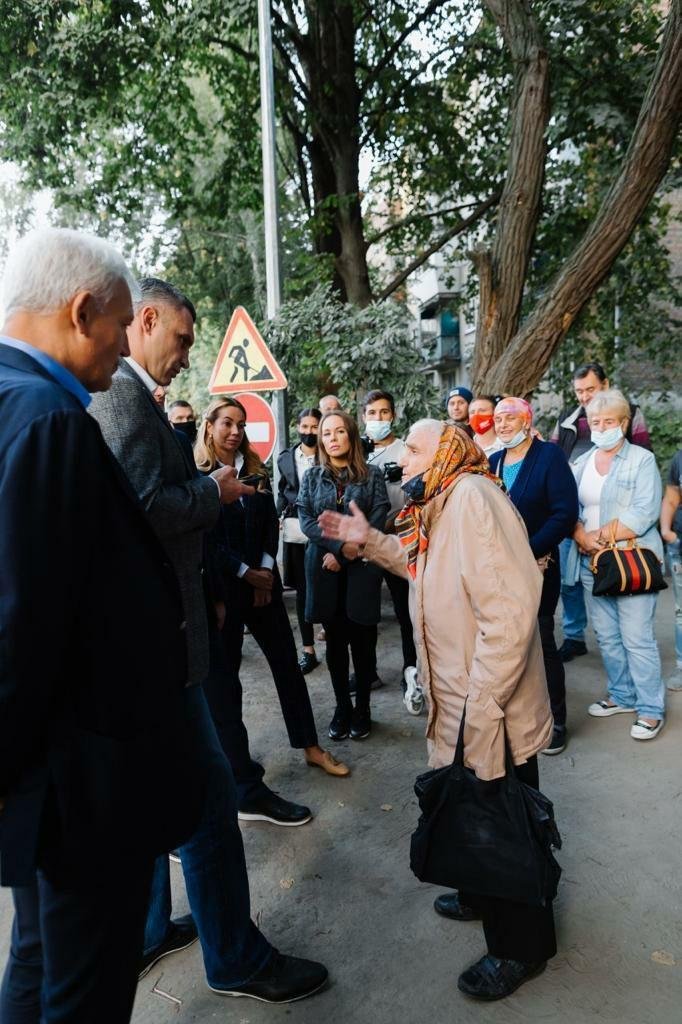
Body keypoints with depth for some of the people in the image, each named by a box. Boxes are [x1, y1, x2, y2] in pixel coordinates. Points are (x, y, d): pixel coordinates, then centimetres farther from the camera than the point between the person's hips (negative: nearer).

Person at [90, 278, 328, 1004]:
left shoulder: (119, 394, 15)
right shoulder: (122, 395, -16)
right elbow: (144, 508, -27)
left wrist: (203, 490, 12)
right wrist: (213, 491, -11)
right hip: (152, 631, -10)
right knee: (209, 801, 3)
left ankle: (144, 932, 38)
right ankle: (237, 959, 22)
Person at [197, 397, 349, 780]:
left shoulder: (256, 469, 9)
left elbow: (272, 523, 4)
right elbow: (205, 537, -12)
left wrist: (265, 570, -9)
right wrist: (246, 573, -13)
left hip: (263, 579, 5)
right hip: (221, 585, -4)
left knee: (287, 661, 9)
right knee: (225, 671, 7)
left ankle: (311, 747, 21)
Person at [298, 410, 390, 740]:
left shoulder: (371, 475, 3)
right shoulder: (312, 477, 9)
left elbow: (379, 519, -5)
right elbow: (305, 520, -1)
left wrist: (344, 554, -14)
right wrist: (340, 545, -16)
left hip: (362, 568, -1)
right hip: (324, 568, 2)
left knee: (362, 641, 3)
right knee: (335, 641, 8)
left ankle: (362, 710, 18)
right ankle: (342, 707, 21)